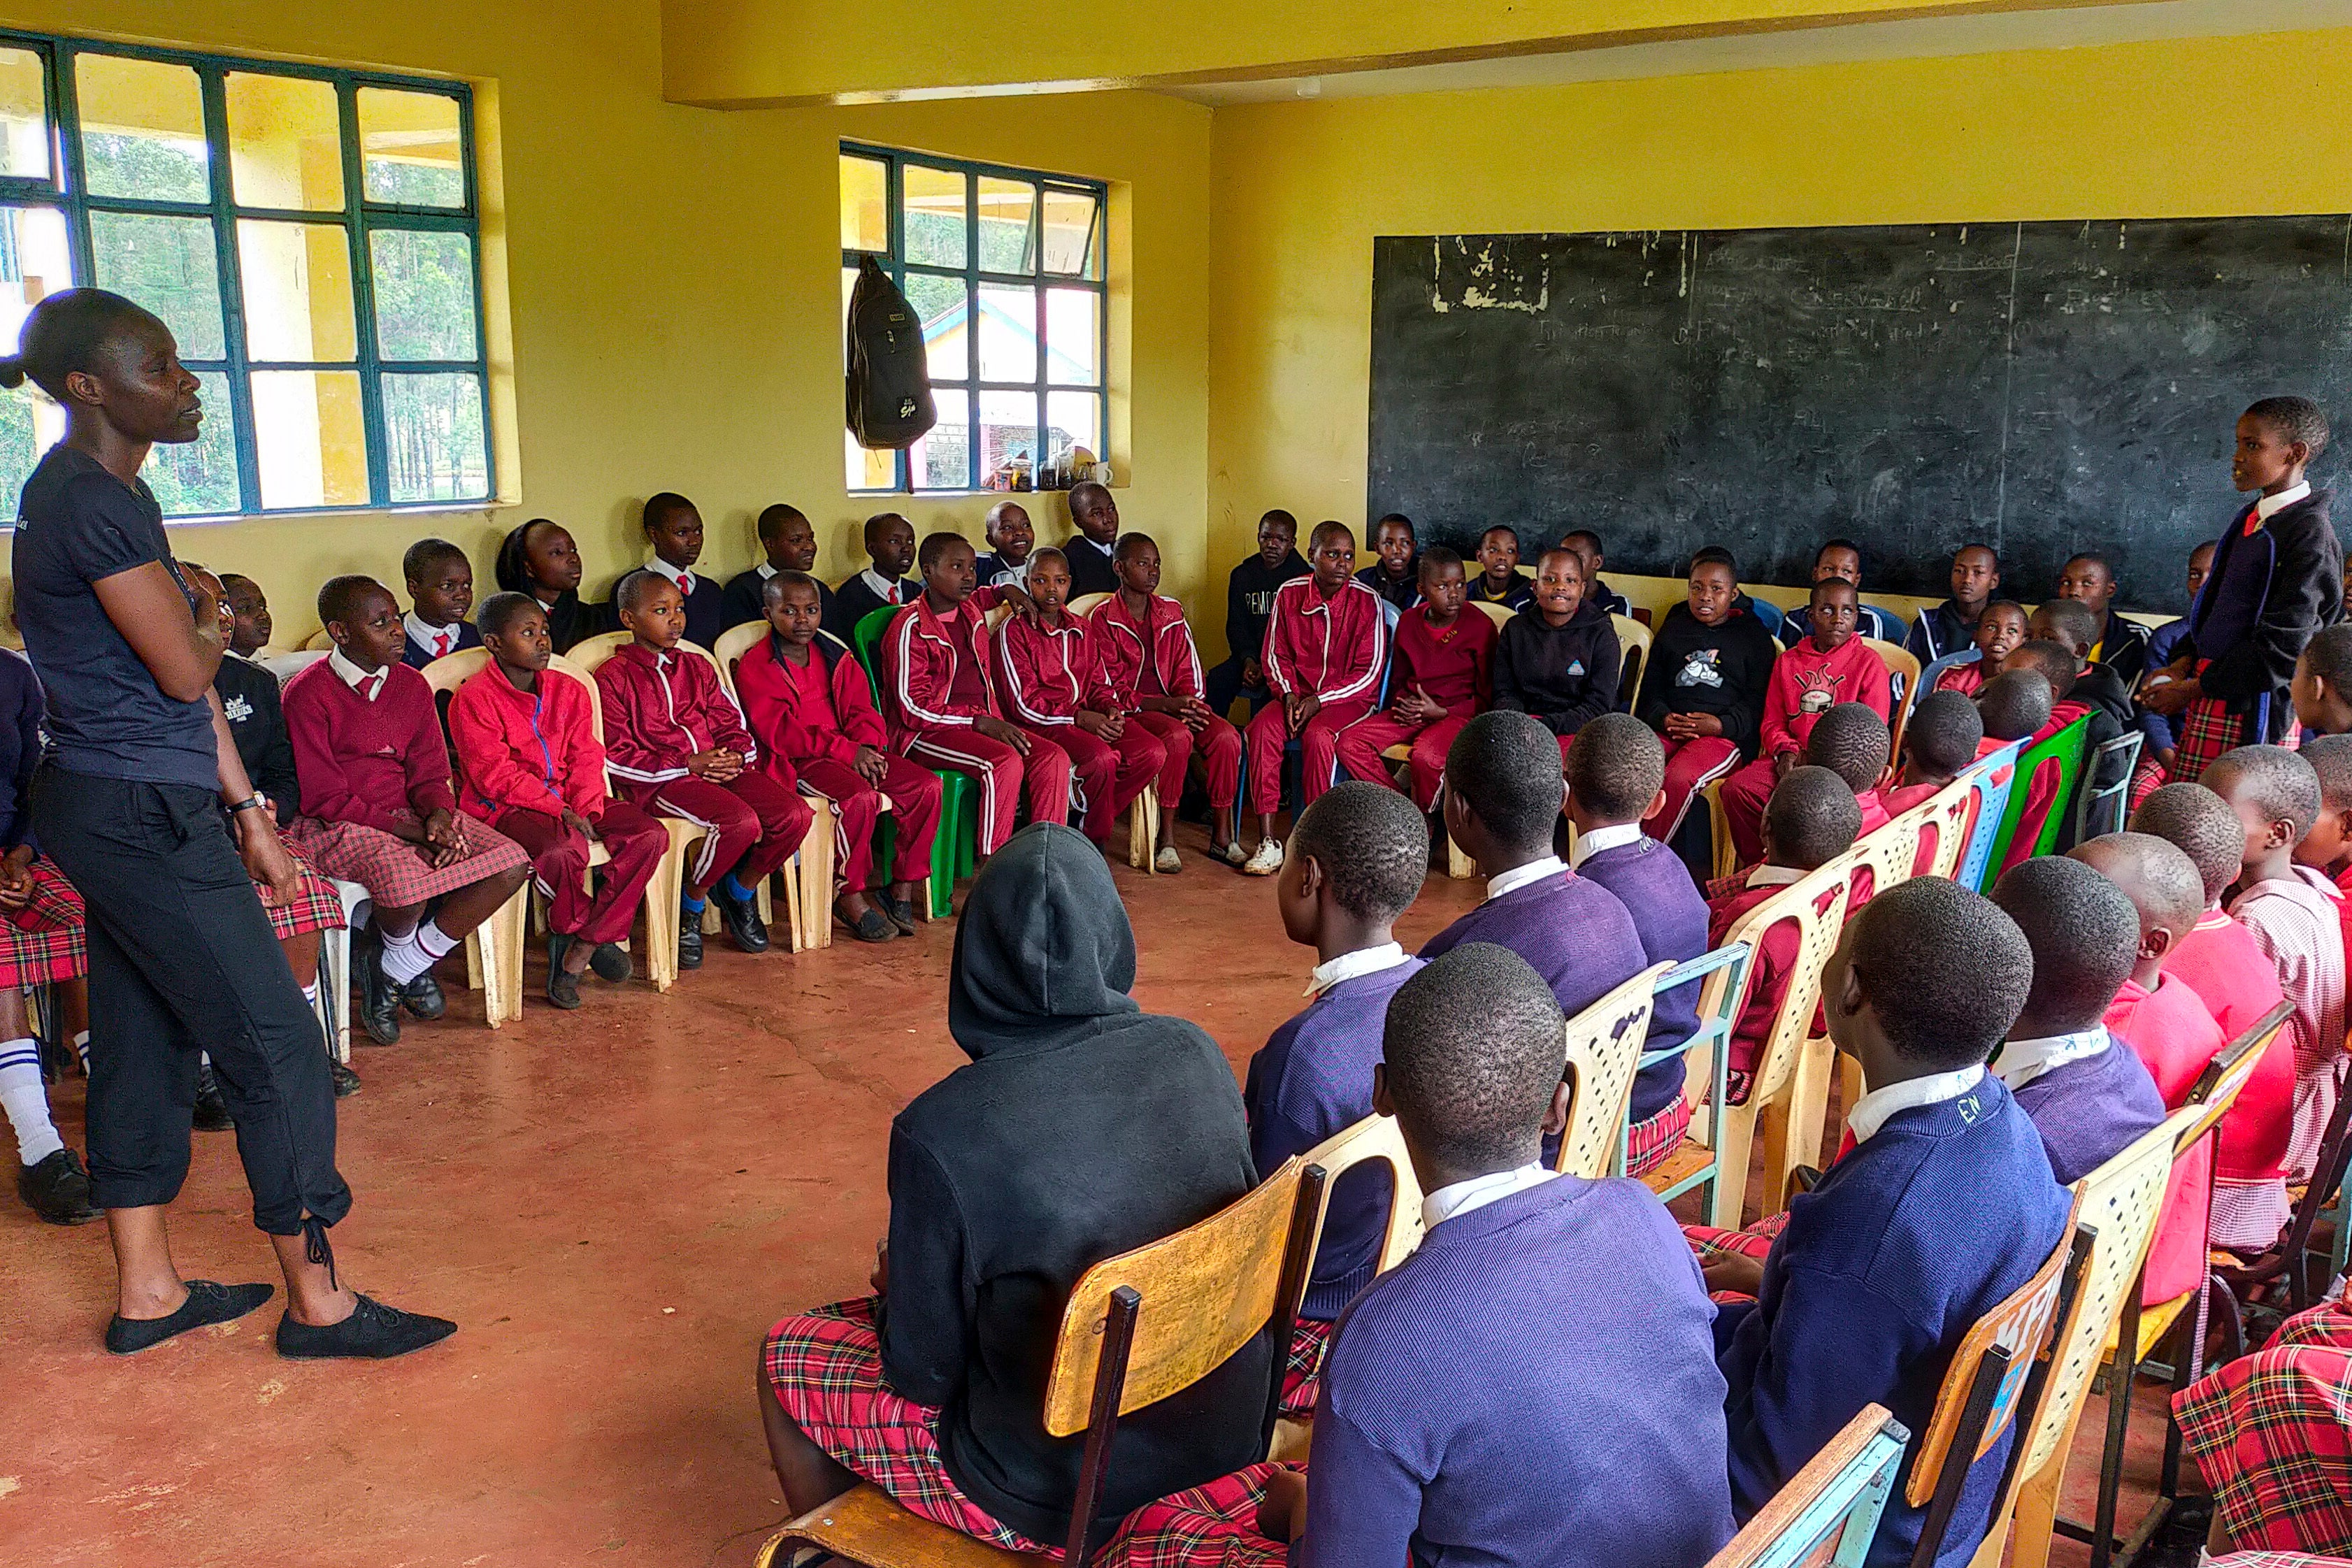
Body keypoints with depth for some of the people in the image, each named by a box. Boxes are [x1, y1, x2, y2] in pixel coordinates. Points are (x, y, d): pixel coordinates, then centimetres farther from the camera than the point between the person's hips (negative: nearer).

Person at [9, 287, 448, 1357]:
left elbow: (180, 686, 15)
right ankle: (317, 1300, 7)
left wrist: (247, 810, 15)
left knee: (144, 1040, 15)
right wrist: (212, 617, 4)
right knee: (274, 1040, -4)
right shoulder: (88, 501, -17)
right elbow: (186, 669, -18)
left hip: (122, 812, 10)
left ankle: (146, 1291, 27)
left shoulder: (110, 494, 15)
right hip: (140, 814, -10)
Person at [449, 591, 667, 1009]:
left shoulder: (569, 691, 12)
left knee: (650, 834, -15)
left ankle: (580, 948, -12)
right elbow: (494, 775, -13)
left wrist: (585, 809, -12)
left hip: (568, 803, 6)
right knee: (564, 848, -38)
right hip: (502, 808, -6)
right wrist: (558, 810, -20)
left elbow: (586, 758, 8)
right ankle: (578, 928, -3)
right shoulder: (473, 699, -6)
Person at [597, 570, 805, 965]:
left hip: (722, 769, 6)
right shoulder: (613, 677, 3)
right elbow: (615, 756, -5)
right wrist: (687, 765, -13)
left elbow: (732, 726, 20)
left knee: (796, 814, -19)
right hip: (660, 782, -6)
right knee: (742, 821, -33)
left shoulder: (698, 667, 22)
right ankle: (691, 906, -6)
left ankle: (741, 891, 7)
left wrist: (736, 758, -5)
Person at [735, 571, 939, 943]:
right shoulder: (755, 666, -2)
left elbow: (861, 709, 11)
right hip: (796, 762, -6)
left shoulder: (835, 655, 17)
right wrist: (846, 750, -20)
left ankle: (902, 889, -4)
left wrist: (865, 746, -13)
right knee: (859, 797, -35)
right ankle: (850, 898, -17)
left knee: (926, 785, -14)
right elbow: (780, 733, -12)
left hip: (852, 752, 6)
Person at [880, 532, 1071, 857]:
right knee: (1005, 762, -33)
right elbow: (913, 708, -14)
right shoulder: (910, 628, -9)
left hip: (981, 721, 8)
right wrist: (980, 722, -19)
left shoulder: (971, 609, 14)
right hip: (926, 732, -8)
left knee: (1054, 759, -16)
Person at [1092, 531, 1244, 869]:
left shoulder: (1171, 612, 14)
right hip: (1131, 710, -5)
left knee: (1226, 735, -23)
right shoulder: (1104, 618, -2)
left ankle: (1223, 836, -15)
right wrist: (1166, 705, -19)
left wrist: (1188, 704, -11)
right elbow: (1112, 690, -8)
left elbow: (1189, 673, 12)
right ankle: (1166, 838, -25)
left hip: (1174, 704, 5)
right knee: (1178, 736, -35)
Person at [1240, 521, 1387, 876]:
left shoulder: (1367, 601, -8)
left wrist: (1319, 701, -17)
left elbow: (1369, 673, -8)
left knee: (1318, 735, -34)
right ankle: (1268, 842, -26)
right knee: (1261, 729, -26)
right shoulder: (1289, 593, 2)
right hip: (1297, 692, 3)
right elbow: (1275, 654, 9)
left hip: (1348, 698, -3)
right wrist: (1289, 694, -9)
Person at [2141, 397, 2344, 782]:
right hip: (2207, 697, 8)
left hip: (2249, 705, -8)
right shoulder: (2252, 519, 13)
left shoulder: (2310, 536, -14)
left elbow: (2280, 649, -18)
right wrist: (2182, 665, 6)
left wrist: (2190, 689, -13)